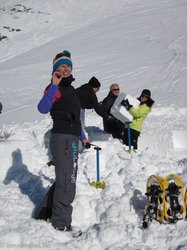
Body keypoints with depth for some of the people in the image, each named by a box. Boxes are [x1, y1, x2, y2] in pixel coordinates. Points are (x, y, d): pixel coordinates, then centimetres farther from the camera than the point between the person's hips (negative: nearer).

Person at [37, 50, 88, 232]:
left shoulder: (70, 89, 19)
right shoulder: (55, 88, -9)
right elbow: (43, 108, -30)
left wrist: (82, 136, 30)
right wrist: (54, 85, -37)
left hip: (71, 139, 10)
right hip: (62, 138, -10)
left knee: (67, 179, 17)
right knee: (67, 181, -9)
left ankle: (59, 217, 30)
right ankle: (62, 224, -1)